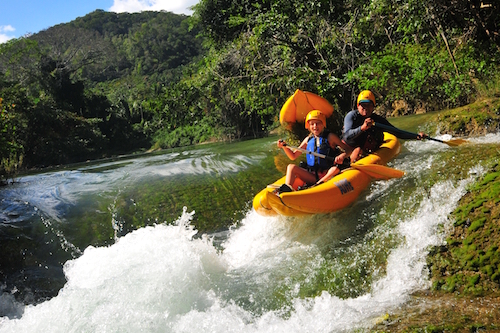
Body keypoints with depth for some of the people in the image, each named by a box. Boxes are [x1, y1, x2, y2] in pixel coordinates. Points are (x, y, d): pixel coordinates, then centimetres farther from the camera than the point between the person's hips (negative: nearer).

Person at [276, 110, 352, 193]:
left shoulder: (329, 137, 3)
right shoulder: (308, 140, 13)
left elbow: (348, 149, -1)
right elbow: (293, 156, 16)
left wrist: (342, 156, -23)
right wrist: (284, 146, -2)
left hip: (328, 174, -3)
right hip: (312, 176, 4)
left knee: (336, 168, -33)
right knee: (291, 167, -12)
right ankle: (287, 189, -37)